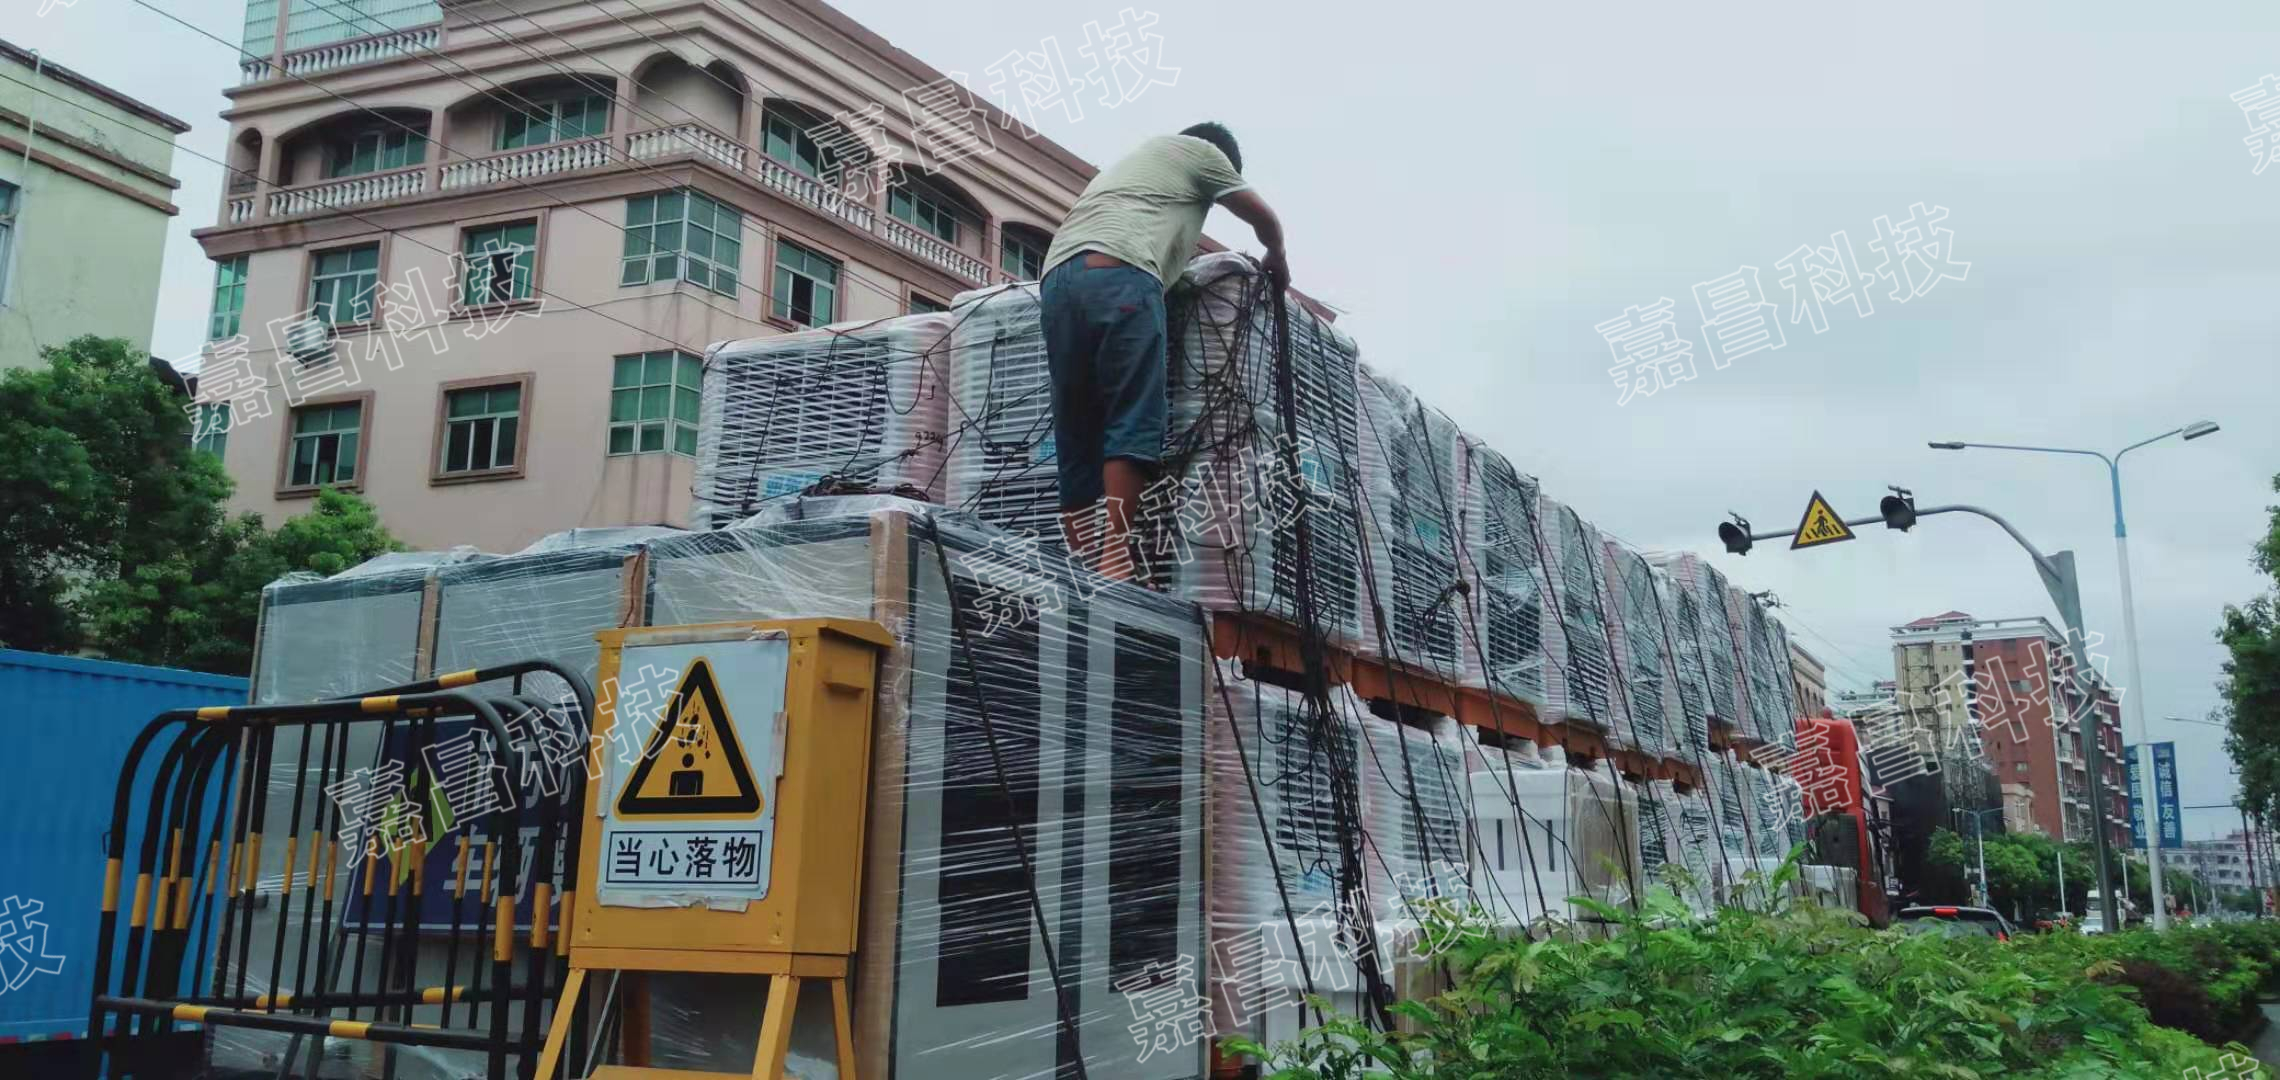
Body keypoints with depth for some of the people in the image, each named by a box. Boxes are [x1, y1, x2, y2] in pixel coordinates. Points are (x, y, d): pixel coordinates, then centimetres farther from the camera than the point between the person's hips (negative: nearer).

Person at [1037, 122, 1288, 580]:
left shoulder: (1129, 163, 42)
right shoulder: (1199, 151, 22)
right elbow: (1265, 220, 29)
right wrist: (1276, 263, 49)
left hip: (1057, 281, 7)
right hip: (1119, 275, -7)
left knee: (1076, 440, 3)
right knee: (1133, 426, -12)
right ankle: (1114, 559, -23)